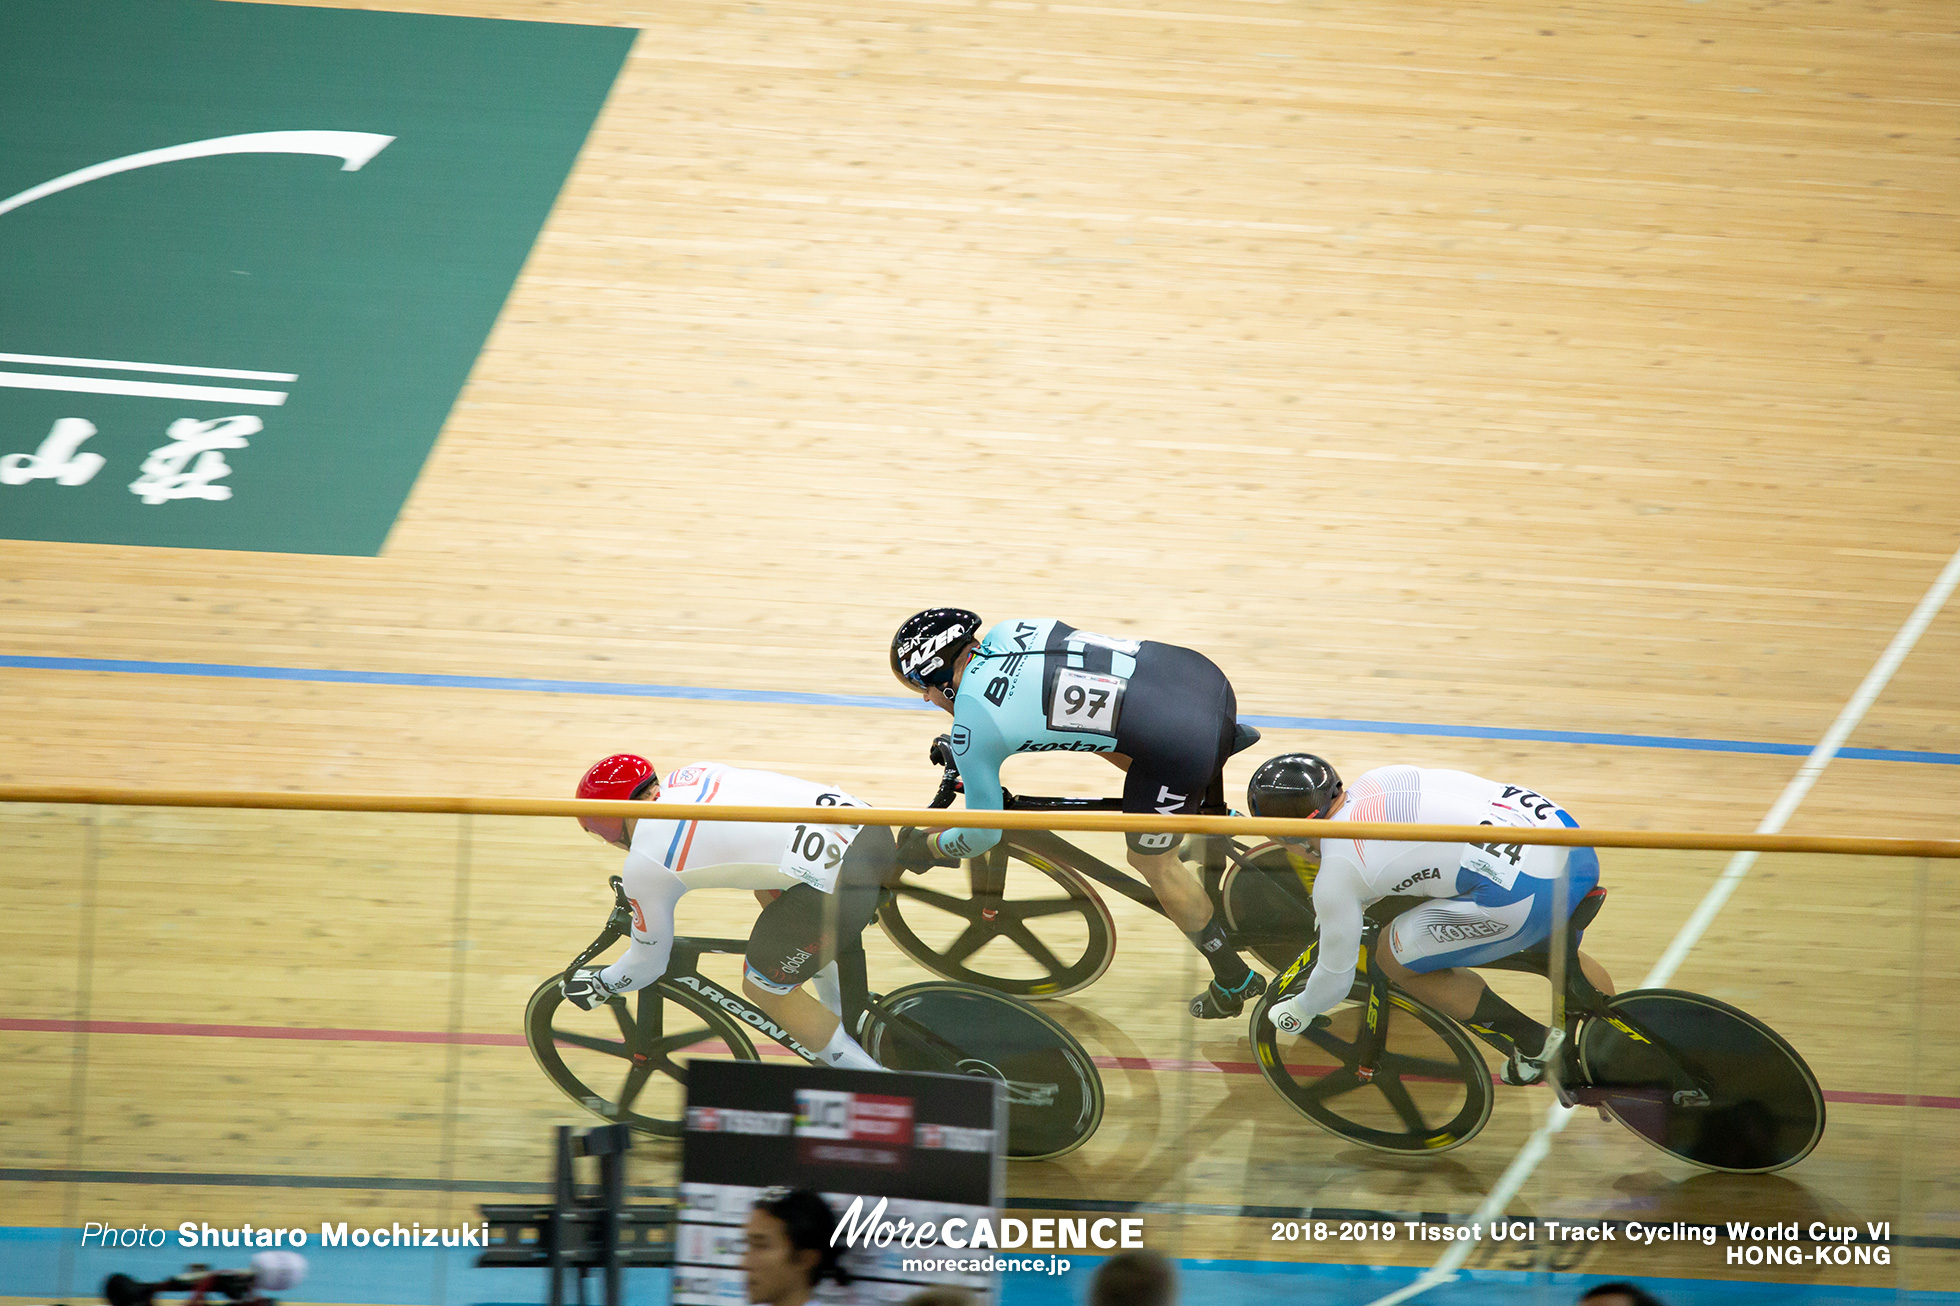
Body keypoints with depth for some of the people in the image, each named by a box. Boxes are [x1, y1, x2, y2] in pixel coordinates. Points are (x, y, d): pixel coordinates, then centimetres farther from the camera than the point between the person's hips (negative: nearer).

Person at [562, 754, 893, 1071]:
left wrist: (598, 986, 38)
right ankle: (848, 1022, 40)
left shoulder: (643, 866, 4)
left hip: (837, 884, -8)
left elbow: (648, 964, 17)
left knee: (762, 988, 15)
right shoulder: (688, 776, 24)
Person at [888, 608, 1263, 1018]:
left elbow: (983, 834, 7)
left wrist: (927, 848, 27)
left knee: (1155, 864, 17)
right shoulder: (1007, 632, 14)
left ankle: (1234, 980, 32)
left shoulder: (971, 730, -4)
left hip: (1181, 745, -7)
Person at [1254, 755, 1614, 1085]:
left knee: (1395, 955, 12)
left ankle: (1535, 1048, 16)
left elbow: (1335, 979, 11)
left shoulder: (1334, 875, -1)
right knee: (1556, 945, 39)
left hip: (1525, 892, -8)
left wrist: (1296, 1012, 34)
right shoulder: (1378, 779, 19)